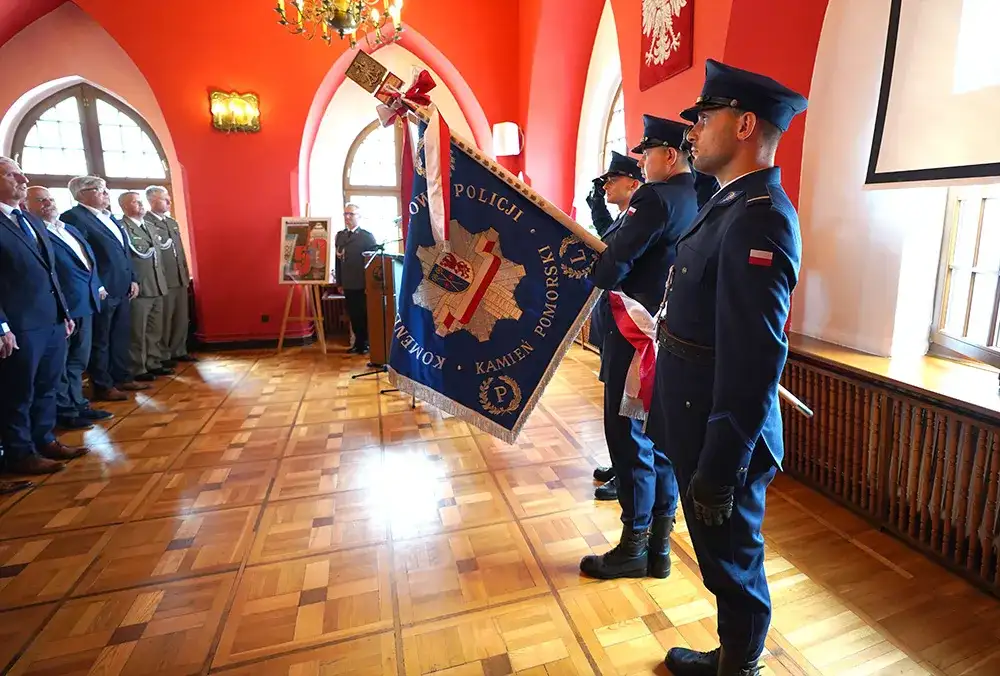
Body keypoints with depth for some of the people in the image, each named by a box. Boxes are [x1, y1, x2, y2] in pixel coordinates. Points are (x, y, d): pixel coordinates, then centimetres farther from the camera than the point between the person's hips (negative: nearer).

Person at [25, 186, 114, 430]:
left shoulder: (70, 229, 19)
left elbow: (90, 259, 24)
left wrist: (98, 284, 16)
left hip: (85, 301, 8)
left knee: (79, 359, 17)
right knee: (59, 361, 4)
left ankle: (77, 404, 28)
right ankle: (63, 411, 14)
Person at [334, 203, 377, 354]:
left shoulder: (367, 236, -3)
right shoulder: (340, 235, 12)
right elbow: (338, 260, 11)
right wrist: (339, 282, 7)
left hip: (363, 284, -4)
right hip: (348, 284, 5)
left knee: (365, 315, 5)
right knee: (353, 315, 9)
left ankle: (367, 343, 17)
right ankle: (358, 343, 20)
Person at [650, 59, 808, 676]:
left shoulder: (758, 219, -22)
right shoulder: (732, 204, 9)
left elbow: (754, 363, -26)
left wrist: (718, 473, -22)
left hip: (724, 440, -9)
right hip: (699, 424, 9)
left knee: (733, 563, 14)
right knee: (723, 560, 25)